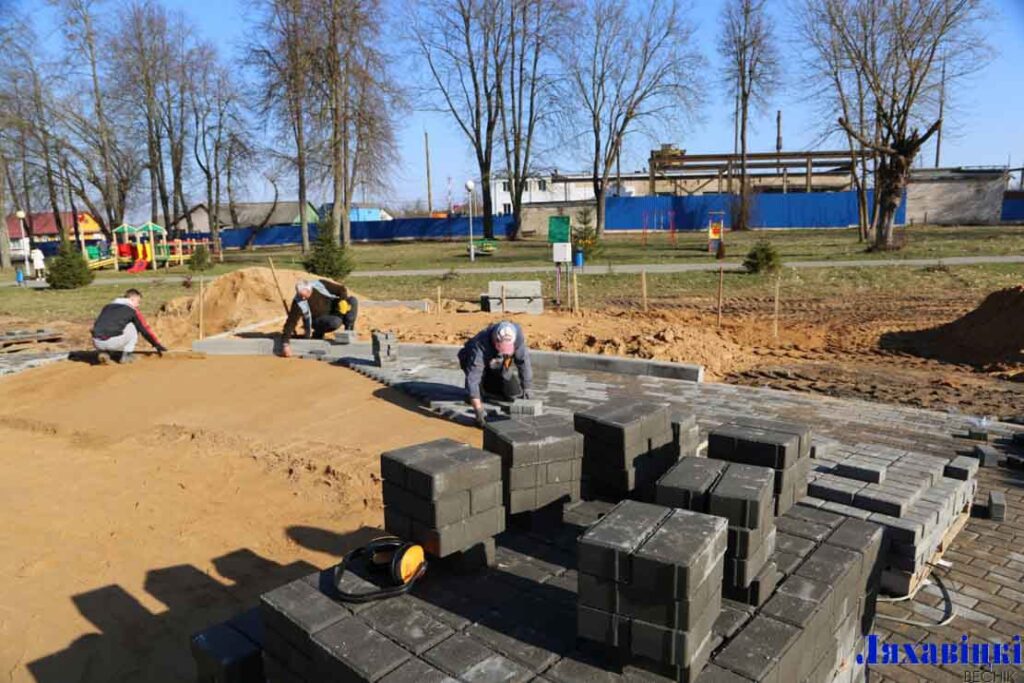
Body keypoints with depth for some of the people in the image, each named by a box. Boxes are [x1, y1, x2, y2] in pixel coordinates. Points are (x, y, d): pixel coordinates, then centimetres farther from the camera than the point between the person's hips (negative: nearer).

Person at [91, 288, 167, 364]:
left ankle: (103, 352, 10)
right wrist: (157, 345, 25)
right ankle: (126, 355, 11)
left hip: (97, 343, 6)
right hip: (113, 342, -5)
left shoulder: (108, 306, 26)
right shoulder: (132, 310, 9)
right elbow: (144, 329, 14)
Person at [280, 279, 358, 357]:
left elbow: (342, 289, -8)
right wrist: (285, 344, -36)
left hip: (333, 310, 4)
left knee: (352, 300, -19)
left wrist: (343, 301, -27)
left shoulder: (320, 284, -20)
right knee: (336, 322, -38)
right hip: (318, 320, -4)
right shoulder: (298, 303, -26)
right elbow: (290, 323, -28)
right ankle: (318, 333, -6)